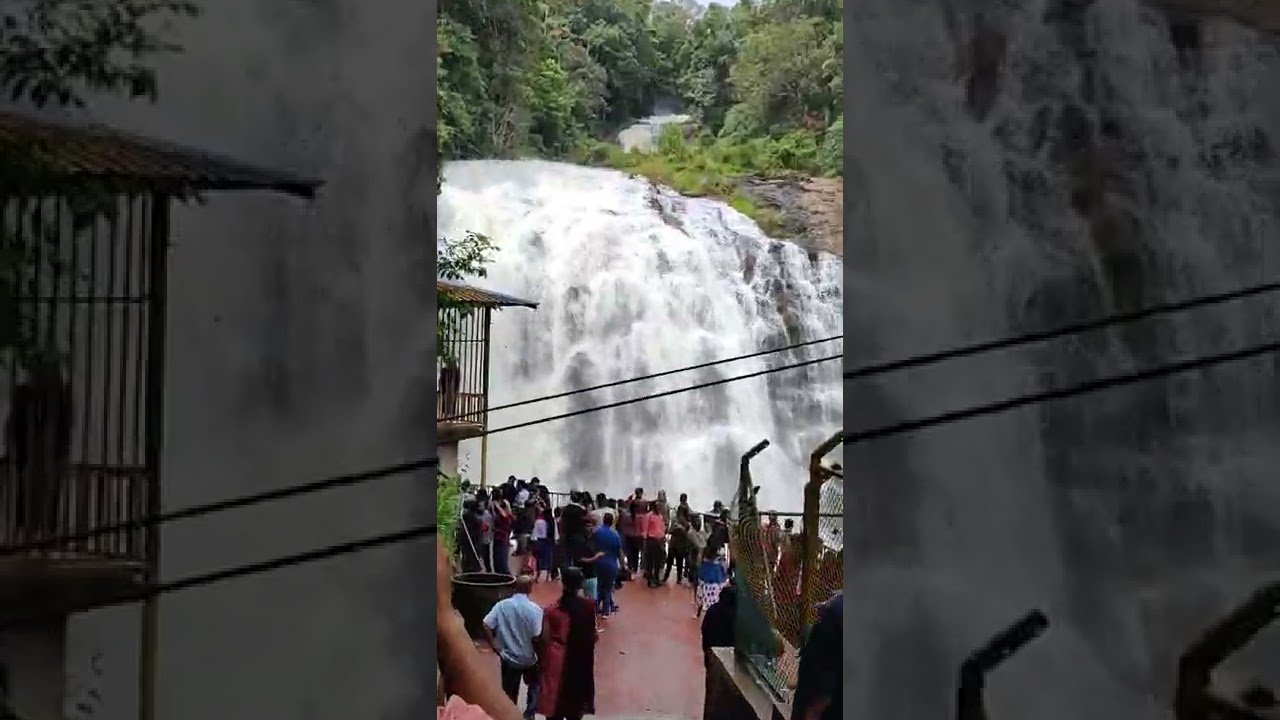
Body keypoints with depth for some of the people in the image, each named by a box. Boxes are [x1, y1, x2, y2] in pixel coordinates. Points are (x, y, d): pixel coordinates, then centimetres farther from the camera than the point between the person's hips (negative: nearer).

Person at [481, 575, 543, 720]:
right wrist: (540, 655, -4)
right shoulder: (534, 609, -17)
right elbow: (537, 638, -20)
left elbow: (486, 627, -14)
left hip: (508, 658, 2)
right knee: (534, 686, 26)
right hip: (529, 658, -2)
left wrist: (495, 647, -5)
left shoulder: (501, 605, -8)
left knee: (509, 694, 14)